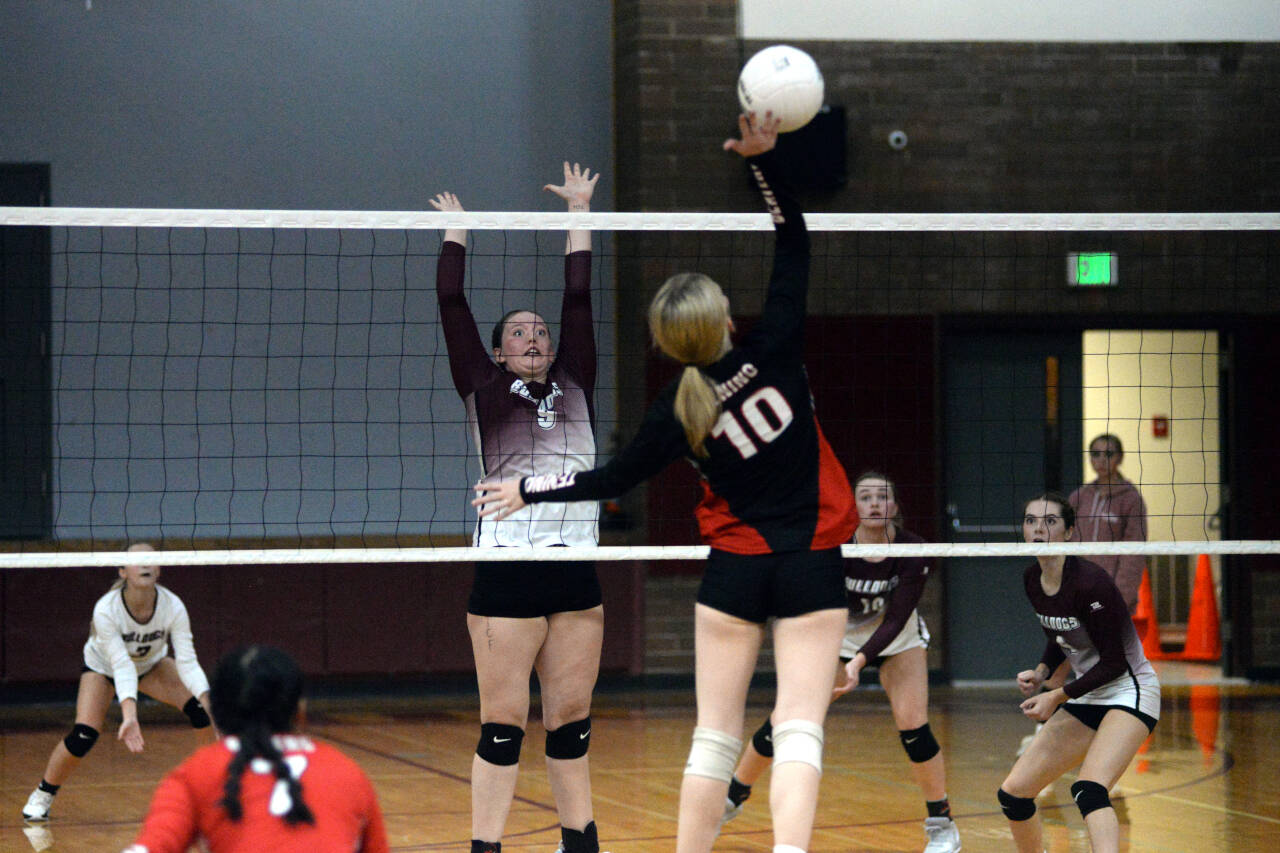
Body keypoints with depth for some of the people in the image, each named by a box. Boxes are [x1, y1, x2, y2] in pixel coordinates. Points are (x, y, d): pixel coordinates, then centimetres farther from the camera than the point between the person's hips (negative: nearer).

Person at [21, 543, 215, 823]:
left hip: (151, 665, 2)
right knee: (83, 736, -22)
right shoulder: (106, 609, -37)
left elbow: (187, 661, -33)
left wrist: (207, 701, -49)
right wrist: (129, 714, -56)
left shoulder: (172, 607, -30)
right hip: (102, 666, -2)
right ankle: (42, 796, 2)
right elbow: (121, 665, -43)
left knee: (202, 711, -19)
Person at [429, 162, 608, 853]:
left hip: (576, 573, 4)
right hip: (507, 573, -4)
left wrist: (579, 211, 19)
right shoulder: (483, 389, 7)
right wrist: (455, 229, 17)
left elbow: (577, 298, 15)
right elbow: (451, 302, 6)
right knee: (503, 725, -3)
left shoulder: (574, 385, 15)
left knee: (571, 720, 10)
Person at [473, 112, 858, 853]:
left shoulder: (678, 410, -6)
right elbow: (794, 243, -2)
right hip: (811, 567, -1)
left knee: (716, 735, 9)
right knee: (799, 729, -9)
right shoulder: (773, 349, -10)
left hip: (735, 568, 1)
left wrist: (528, 491, 18)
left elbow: (615, 479, 5)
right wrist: (763, 157, -6)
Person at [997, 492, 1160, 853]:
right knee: (1012, 793, 5)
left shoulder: (1089, 581, -23)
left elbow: (1113, 663, -19)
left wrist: (1059, 695, -18)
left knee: (1089, 789, -33)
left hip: (1129, 692, -8)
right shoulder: (1032, 579, 1)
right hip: (1087, 698, 8)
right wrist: (1041, 672, -1)